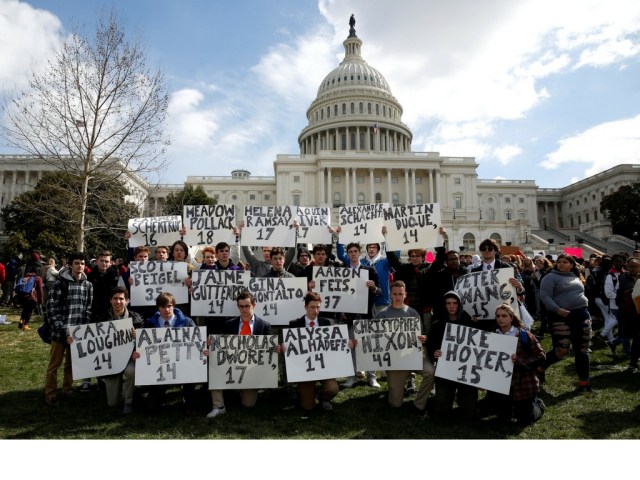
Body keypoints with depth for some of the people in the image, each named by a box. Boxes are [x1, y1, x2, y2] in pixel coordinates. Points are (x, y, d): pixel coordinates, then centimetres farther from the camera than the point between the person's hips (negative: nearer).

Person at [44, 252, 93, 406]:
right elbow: (51, 308, -11)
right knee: (55, 364, 7)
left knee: (72, 363, 14)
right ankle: (50, 395, 19)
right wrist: (63, 330, -15)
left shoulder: (88, 285, 6)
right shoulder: (60, 283, -8)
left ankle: (68, 390, 28)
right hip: (60, 332, -4)